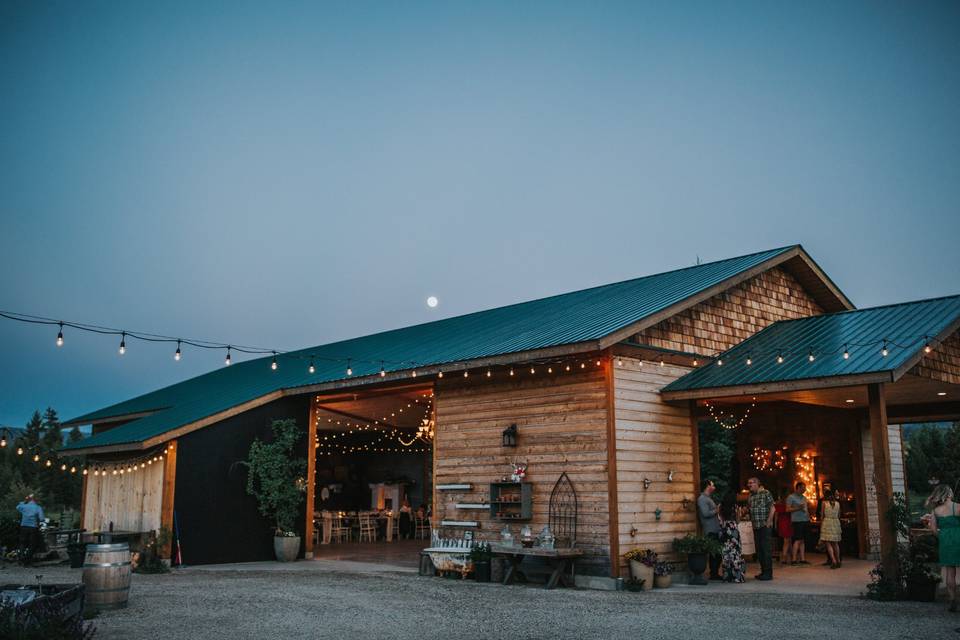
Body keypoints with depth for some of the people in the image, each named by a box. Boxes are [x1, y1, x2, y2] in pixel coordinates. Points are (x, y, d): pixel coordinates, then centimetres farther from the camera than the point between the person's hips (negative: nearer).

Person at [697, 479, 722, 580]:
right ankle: (714, 574, -1)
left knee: (718, 552, 11)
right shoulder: (702, 499, -12)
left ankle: (715, 573, 17)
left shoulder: (708, 498, 20)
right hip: (711, 530, -10)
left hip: (715, 530, 10)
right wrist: (717, 511, -11)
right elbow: (706, 513, -22)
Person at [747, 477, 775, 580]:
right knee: (759, 550, 10)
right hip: (755, 527, 7)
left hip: (764, 526, -7)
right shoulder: (751, 496, 14)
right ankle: (763, 571, 18)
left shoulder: (765, 493, -5)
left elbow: (772, 508, -8)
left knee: (766, 549, -6)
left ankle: (768, 573, -2)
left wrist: (769, 521, -12)